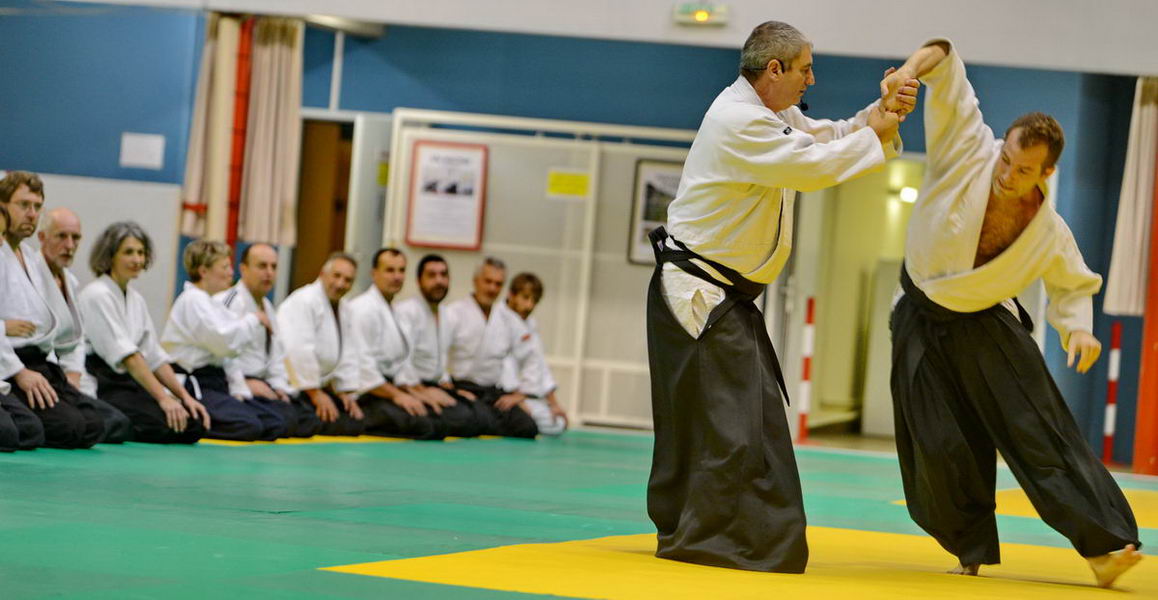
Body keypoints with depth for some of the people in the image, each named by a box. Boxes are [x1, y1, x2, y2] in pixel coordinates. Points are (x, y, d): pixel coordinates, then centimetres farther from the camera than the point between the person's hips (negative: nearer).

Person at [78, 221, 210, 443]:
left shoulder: (136, 300, 17)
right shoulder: (97, 296, -10)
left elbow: (155, 357, 15)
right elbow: (125, 355, -19)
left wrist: (184, 396, 2)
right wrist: (163, 398, -24)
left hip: (129, 383, 9)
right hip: (101, 389, -9)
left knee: (194, 424, -11)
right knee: (165, 424, -29)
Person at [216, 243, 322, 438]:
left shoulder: (268, 308, 19)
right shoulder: (230, 302, -13)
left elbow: (276, 355, 22)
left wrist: (279, 387, 5)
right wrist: (244, 389, -22)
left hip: (260, 384, 10)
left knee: (310, 421, -2)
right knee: (284, 419, -28)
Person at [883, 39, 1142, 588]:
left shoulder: (1049, 234, -17)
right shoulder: (968, 151, -22)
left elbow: (1073, 285, 3)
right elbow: (948, 69, -22)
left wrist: (1078, 328, -17)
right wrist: (915, 67, -43)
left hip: (986, 328, 0)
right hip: (922, 325, 0)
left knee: (1042, 432, -9)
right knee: (941, 448, -1)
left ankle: (1103, 545, -11)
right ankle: (972, 550, 18)